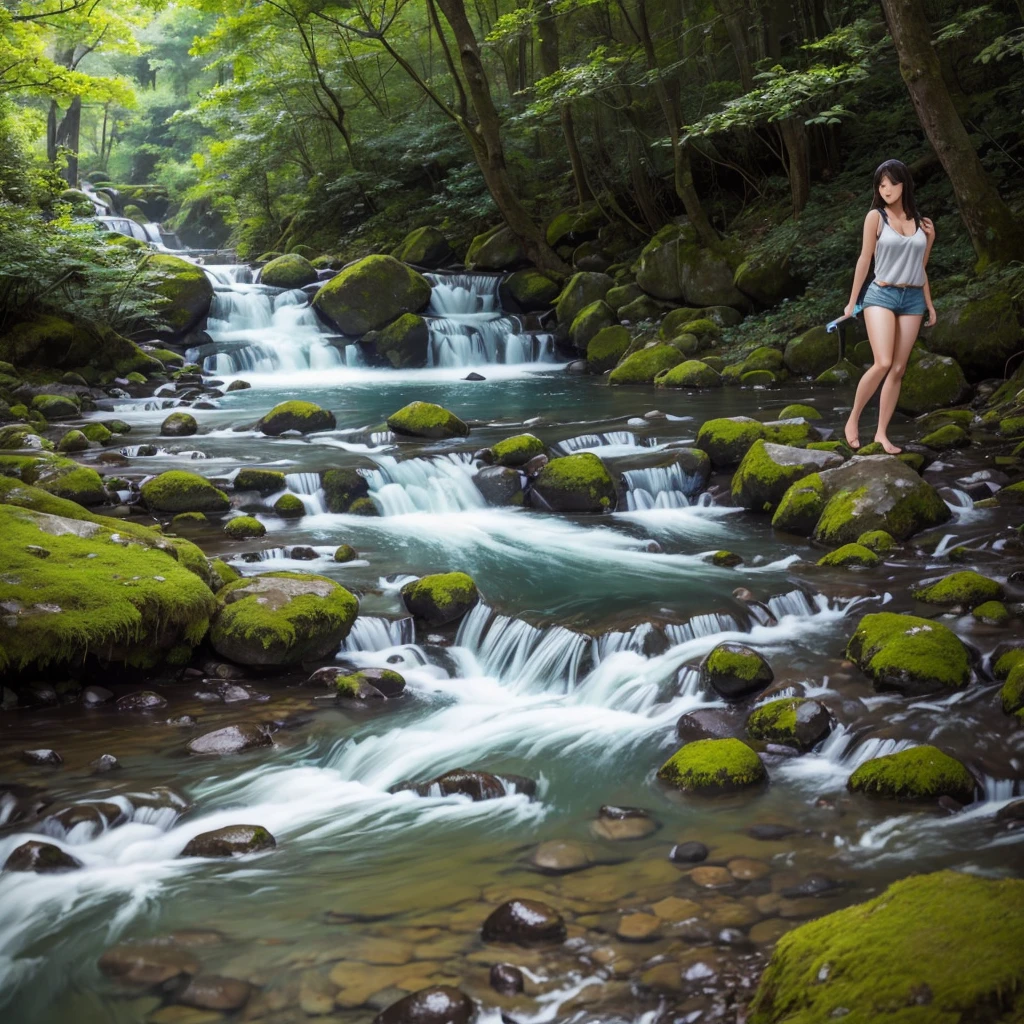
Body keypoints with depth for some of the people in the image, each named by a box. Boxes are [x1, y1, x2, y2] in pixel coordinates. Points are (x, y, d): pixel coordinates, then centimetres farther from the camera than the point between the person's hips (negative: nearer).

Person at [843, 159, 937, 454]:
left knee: (898, 369, 1)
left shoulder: (919, 221, 9)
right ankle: (853, 419, -2)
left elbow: (920, 267, 17)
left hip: (913, 299, 4)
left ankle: (881, 433, 5)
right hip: (882, 295, -4)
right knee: (882, 363, -19)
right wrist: (852, 301, 2)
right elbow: (865, 258, 1)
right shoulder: (876, 217, -2)